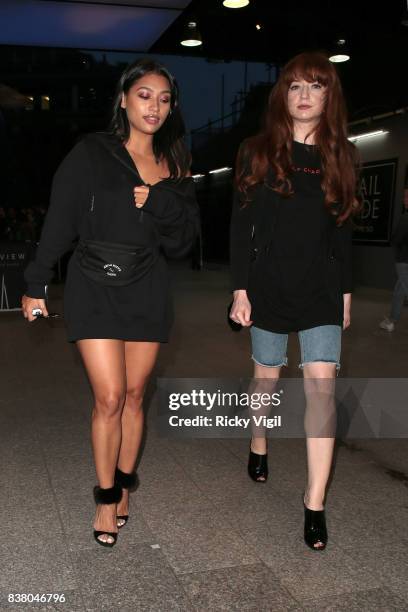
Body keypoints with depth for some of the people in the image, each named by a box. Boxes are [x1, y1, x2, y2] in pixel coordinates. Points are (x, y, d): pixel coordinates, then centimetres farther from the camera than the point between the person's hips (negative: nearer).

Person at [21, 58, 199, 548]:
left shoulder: (174, 164, 9)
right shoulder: (91, 153, -1)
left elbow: (183, 240, 5)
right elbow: (58, 222, -2)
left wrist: (160, 202, -13)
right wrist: (36, 285, -2)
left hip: (147, 289, 3)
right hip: (95, 285, -3)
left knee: (133, 395, 10)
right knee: (110, 397, -6)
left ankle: (123, 486, 28)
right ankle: (106, 497, 12)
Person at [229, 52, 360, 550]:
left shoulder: (339, 157, 7)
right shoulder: (257, 152, 1)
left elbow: (341, 230, 11)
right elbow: (240, 226, -2)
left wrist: (345, 290, 10)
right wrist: (240, 289, -7)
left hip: (321, 289, 1)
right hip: (268, 286, -1)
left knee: (321, 386, -9)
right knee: (267, 377, 13)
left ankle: (314, 505, -3)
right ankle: (258, 448, 42)